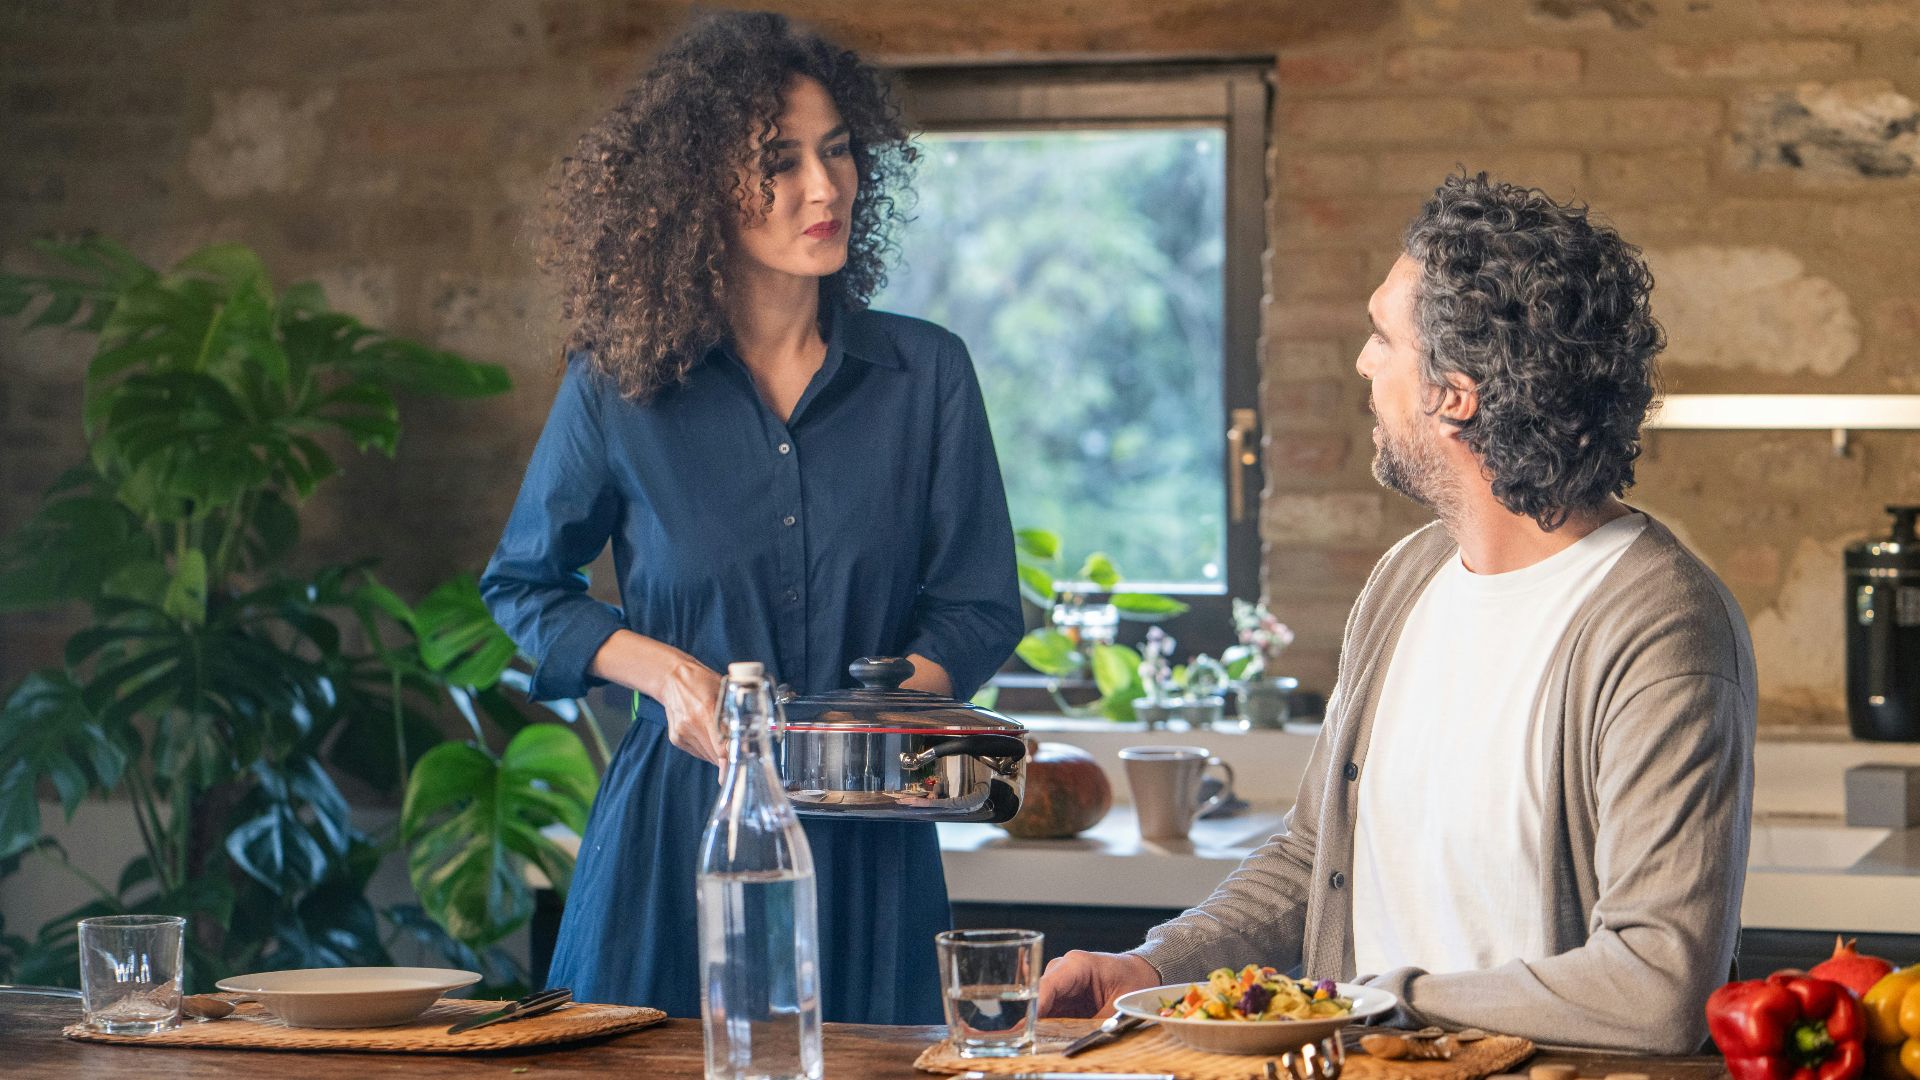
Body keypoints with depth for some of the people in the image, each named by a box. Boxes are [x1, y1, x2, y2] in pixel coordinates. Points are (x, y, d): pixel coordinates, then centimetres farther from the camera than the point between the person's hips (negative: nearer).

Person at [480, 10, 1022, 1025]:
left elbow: (977, 607, 3)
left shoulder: (926, 374, 2)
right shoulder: (617, 389, -1)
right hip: (677, 831, -1)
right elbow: (523, 585, 11)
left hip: (867, 843, 1)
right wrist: (663, 671, -7)